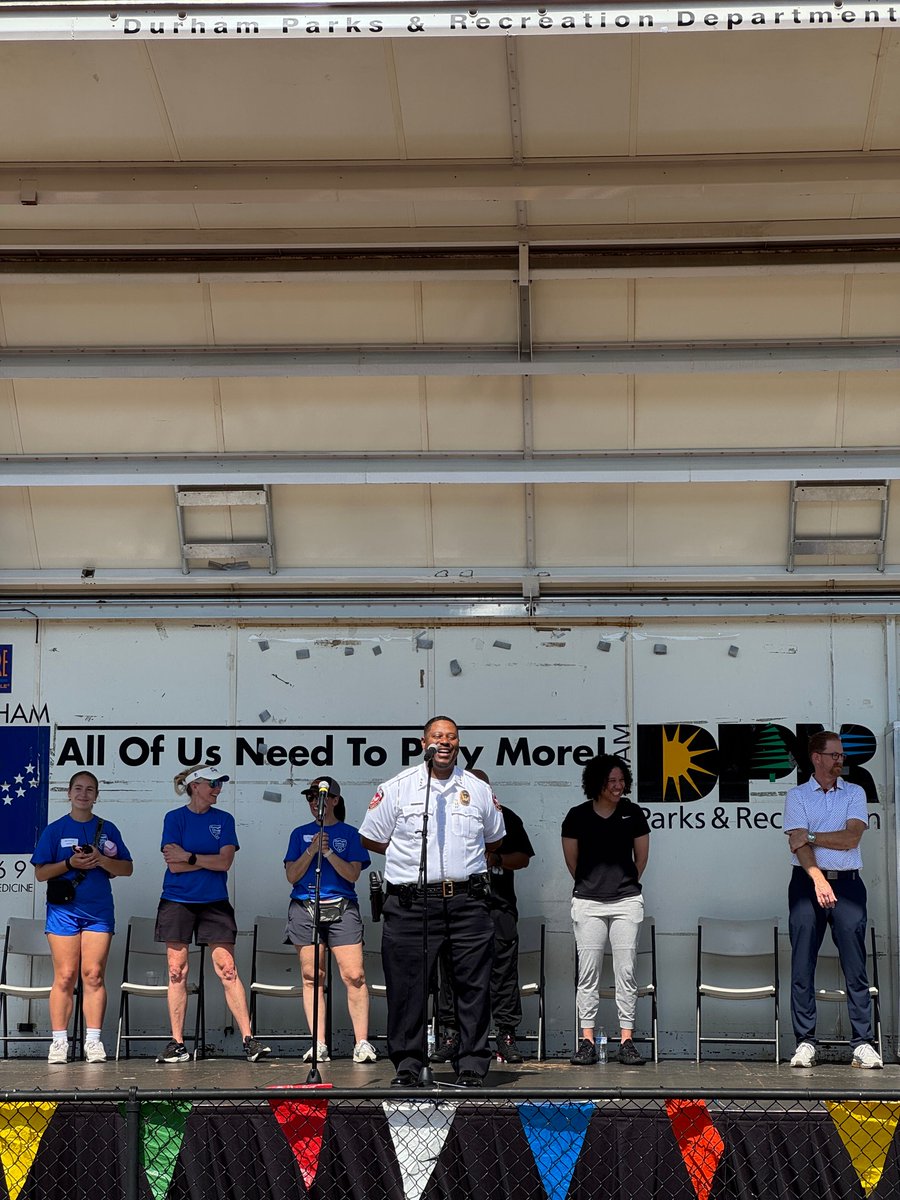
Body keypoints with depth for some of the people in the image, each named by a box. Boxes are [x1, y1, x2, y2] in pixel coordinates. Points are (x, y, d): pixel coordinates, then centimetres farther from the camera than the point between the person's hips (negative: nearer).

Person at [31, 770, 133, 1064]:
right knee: (65, 976, -5)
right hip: (63, 909, -1)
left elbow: (127, 868, 7)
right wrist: (71, 863, -11)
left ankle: (93, 1040, -1)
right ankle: (59, 1041, -1)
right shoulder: (54, 830, 8)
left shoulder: (107, 830, 11)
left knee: (94, 974, -4)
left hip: (99, 910, 1)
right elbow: (40, 873, 4)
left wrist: (100, 860, -11)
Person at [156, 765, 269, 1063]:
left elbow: (225, 862, -5)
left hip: (214, 903, 1)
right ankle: (177, 1044, 5)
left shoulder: (224, 820, 8)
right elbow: (174, 865, -9)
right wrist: (210, 860, -6)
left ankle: (248, 1040, -6)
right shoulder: (174, 818, 2)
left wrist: (189, 857, -10)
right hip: (177, 902, -1)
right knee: (177, 972, 0)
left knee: (227, 970, -5)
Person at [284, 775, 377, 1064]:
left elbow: (353, 874, -1)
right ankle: (318, 1044, 0)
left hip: (342, 908, -2)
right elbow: (292, 876, 6)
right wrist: (312, 850, -7)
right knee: (312, 977, -1)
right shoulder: (300, 834, 15)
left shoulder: (350, 834, 10)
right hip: (305, 908, 2)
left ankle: (362, 1042, -11)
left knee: (354, 975, -12)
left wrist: (328, 852, -13)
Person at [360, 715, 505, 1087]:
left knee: (473, 984, -1)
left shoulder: (478, 789, 13)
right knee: (406, 984, -2)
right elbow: (371, 839, 10)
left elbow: (494, 841, 26)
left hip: (467, 900, 2)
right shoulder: (397, 788, 5)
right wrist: (416, 856, 8)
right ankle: (407, 1063, 8)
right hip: (411, 902, -1)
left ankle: (472, 1064, 6)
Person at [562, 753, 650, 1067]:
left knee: (626, 971, -1)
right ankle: (587, 1041, 3)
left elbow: (641, 857, 11)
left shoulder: (632, 813, 1)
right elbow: (572, 861, 10)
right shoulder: (577, 816, -1)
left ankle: (627, 1041, 2)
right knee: (588, 972, 0)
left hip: (627, 901, 0)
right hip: (587, 902, 0)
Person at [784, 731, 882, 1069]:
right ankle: (805, 1042, 2)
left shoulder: (854, 793, 11)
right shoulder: (797, 796, 6)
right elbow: (800, 844, -7)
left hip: (848, 883, 1)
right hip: (808, 881, -1)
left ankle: (863, 1044, -3)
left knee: (855, 965, -3)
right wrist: (818, 879, -21)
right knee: (802, 967, -2)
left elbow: (851, 838, -4)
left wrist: (811, 837, -7)